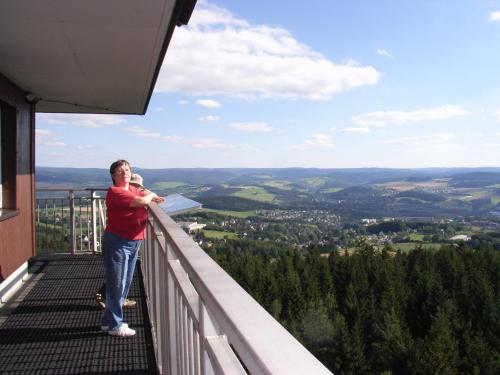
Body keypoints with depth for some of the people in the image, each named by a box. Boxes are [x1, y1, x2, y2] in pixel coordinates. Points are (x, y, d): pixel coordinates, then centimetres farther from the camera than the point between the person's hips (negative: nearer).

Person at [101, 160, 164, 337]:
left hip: (134, 242, 9)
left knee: (125, 283, 16)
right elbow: (142, 201, -24)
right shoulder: (115, 192, -14)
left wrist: (150, 196, 4)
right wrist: (151, 196, -2)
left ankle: (108, 321, 30)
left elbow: (146, 193, 29)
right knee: (117, 284, 1)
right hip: (117, 242, -9)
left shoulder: (133, 189, 12)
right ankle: (115, 326, 14)